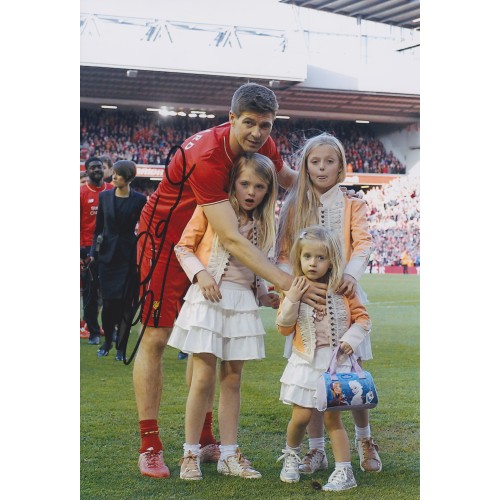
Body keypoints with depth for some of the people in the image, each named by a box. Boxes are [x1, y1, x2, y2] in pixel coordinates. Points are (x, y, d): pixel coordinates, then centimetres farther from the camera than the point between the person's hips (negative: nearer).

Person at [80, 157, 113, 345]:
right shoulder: (82, 193, -1)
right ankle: (93, 332, 9)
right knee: (90, 292, 2)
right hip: (89, 248, -2)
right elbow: (77, 222, -2)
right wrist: (81, 248, -7)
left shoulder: (112, 191, 6)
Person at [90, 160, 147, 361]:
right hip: (107, 254, 2)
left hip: (128, 256, -2)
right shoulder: (104, 196, 6)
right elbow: (98, 227, 12)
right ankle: (107, 341, 21)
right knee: (108, 301, 3)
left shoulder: (139, 200, -2)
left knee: (124, 302, -3)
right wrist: (93, 251, 7)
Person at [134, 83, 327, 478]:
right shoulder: (206, 158, -34)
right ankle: (150, 446, 0)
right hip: (166, 239, -7)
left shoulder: (261, 145, -10)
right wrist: (284, 282, -41)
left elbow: (290, 179, 13)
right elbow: (231, 238, -38)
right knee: (156, 338, -6)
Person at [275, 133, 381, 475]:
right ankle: (317, 450, 13)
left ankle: (365, 439, 22)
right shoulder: (294, 207, 9)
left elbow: (362, 244, -9)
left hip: (342, 295, -2)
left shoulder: (353, 206, 5)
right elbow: (284, 254, 5)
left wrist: (351, 273, -29)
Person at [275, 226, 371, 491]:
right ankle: (291, 455, 29)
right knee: (301, 416, 0)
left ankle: (344, 471, 9)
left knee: (332, 418, 2)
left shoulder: (343, 290, -2)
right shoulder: (295, 290, -1)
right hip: (306, 362, 1)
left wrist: (351, 339, -14)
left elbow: (362, 317, 2)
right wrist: (292, 300, -15)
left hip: (336, 362, -1)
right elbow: (284, 328, -2)